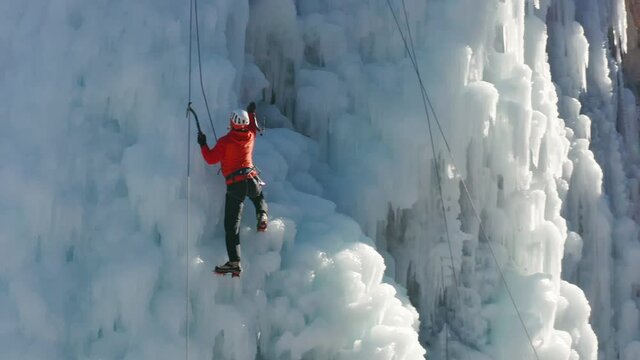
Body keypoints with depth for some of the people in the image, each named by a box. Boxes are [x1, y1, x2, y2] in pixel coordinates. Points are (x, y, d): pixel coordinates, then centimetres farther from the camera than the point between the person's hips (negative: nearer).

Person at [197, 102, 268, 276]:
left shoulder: (225, 141, -9)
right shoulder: (250, 135, 6)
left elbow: (211, 159, -6)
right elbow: (253, 127, 31)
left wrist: (203, 145, 8)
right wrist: (251, 113, 47)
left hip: (234, 186, -4)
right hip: (251, 180, 4)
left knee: (231, 225, -3)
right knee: (258, 195, 42)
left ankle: (234, 262, -12)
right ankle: (262, 216, 14)